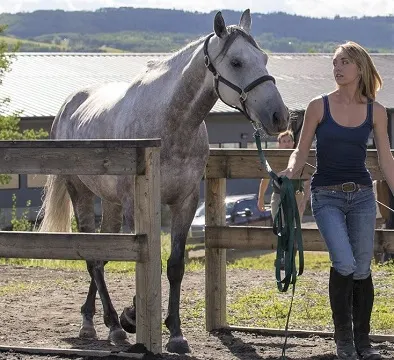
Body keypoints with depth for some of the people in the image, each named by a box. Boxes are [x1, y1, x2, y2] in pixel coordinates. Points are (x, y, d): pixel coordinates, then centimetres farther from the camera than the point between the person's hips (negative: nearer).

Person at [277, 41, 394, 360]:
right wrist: (291, 170, -18)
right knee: (345, 264, -18)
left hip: (361, 194, 2)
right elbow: (302, 149, 2)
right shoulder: (319, 106, -3)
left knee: (362, 269, 3)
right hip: (327, 195, -2)